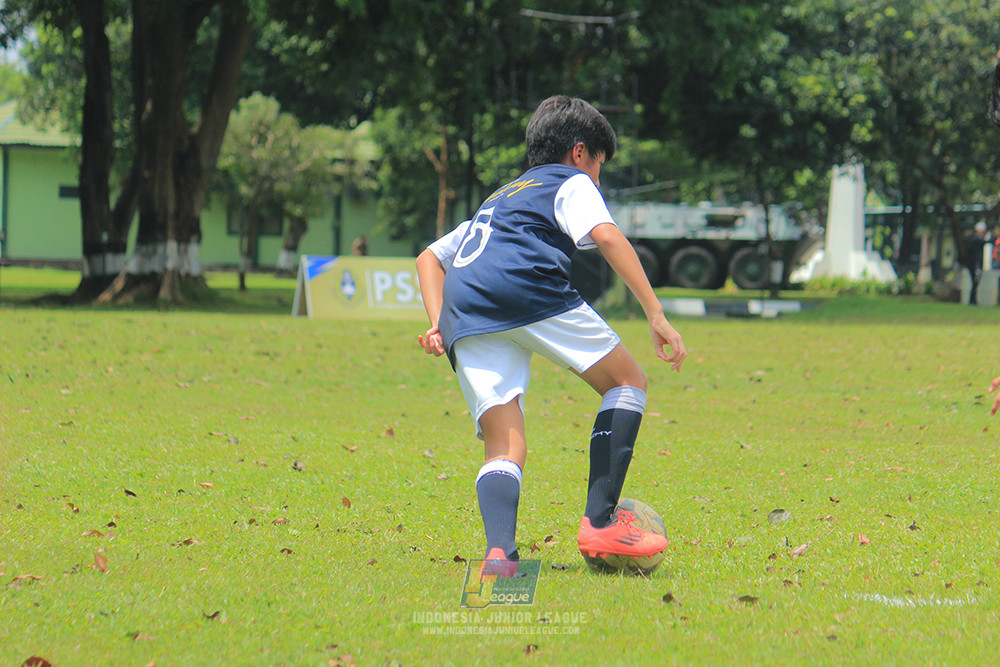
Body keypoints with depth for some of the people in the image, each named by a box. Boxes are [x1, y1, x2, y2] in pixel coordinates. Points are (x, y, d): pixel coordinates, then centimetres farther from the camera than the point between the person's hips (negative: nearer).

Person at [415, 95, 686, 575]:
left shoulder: (496, 202, 41)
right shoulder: (571, 183, 21)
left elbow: (429, 258, 37)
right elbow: (606, 236, 1)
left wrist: (439, 323, 24)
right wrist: (656, 314, -4)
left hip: (463, 312, 6)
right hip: (527, 287, -6)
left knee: (504, 449, 0)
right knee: (628, 381, 12)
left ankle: (499, 549, -30)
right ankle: (599, 522, 0)